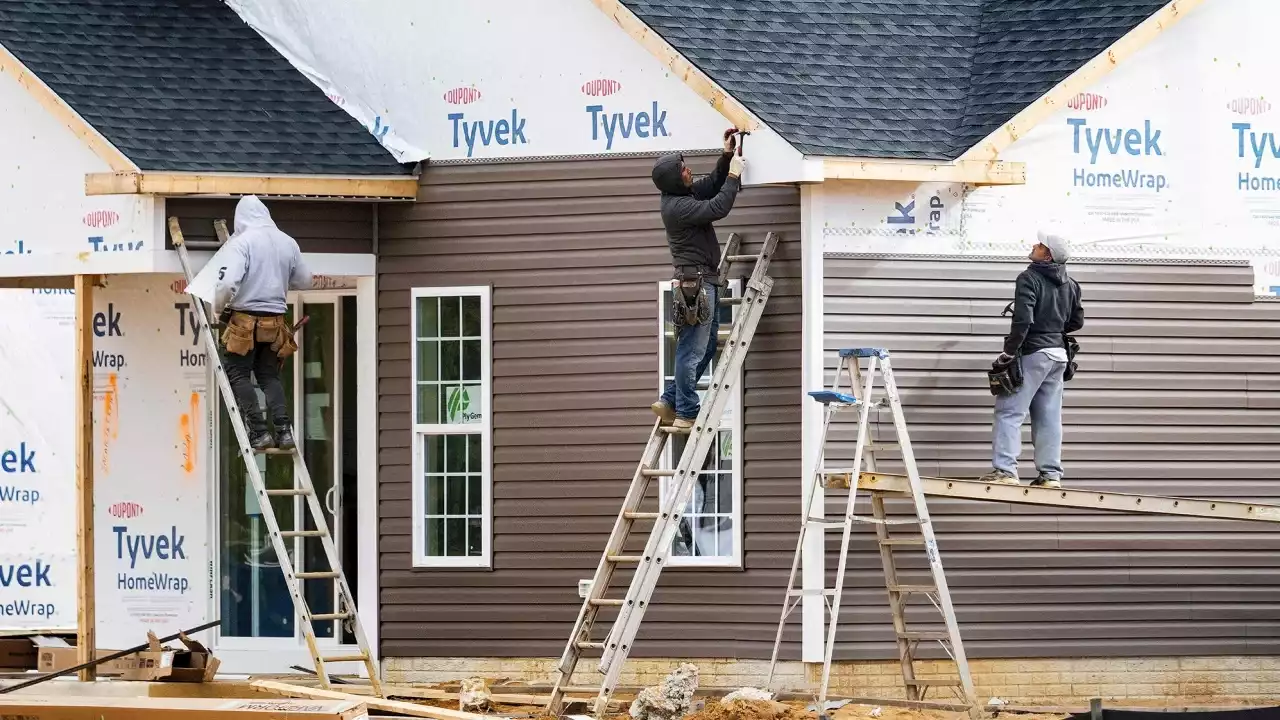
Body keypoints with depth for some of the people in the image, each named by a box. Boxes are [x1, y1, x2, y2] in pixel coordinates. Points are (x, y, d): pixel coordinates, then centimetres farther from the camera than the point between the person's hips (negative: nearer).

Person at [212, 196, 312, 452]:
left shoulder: (242, 242, -11)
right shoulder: (288, 243, 6)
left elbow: (228, 282, -22)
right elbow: (304, 281, 18)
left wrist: (218, 308, -3)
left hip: (245, 320, -5)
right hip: (275, 322, 5)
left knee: (239, 375, 5)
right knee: (269, 376, 17)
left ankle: (258, 431, -5)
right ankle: (283, 429, 1)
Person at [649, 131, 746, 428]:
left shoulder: (684, 194, 12)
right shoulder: (676, 207, -17)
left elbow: (712, 184, 26)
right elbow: (717, 208, -24)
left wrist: (727, 156, 14)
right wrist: (733, 175, -15)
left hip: (705, 283, 10)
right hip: (695, 283, -10)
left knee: (706, 347, 15)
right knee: (693, 351, -7)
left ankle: (669, 401, 18)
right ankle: (686, 413, -4)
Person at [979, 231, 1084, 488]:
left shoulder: (1030, 279, -13)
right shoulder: (1069, 285, 10)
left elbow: (1023, 319, -21)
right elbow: (1076, 321, 17)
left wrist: (1009, 350, -14)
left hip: (1033, 352, -7)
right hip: (1059, 353, 7)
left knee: (1009, 412, -5)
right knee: (1049, 416, 10)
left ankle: (1005, 469, -13)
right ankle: (1050, 474, 9)